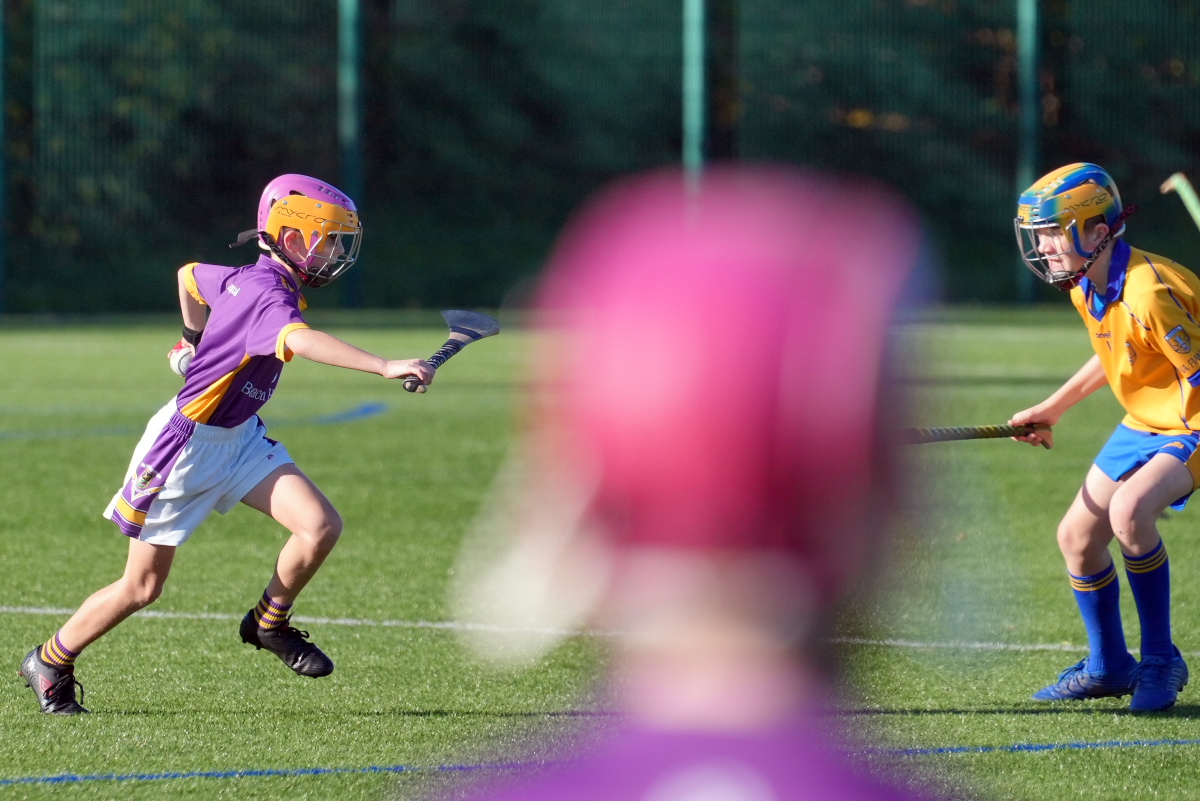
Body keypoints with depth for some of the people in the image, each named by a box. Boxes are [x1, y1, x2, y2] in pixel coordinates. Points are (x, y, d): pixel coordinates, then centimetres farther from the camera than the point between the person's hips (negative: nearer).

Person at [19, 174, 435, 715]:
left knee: (321, 527, -10)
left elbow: (189, 276, 21)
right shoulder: (269, 294, -27)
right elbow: (302, 342, -48)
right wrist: (386, 367, -57)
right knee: (142, 586, 3)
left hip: (240, 439, 9)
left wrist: (196, 341, 37)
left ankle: (270, 624, 14)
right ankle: (51, 662, 24)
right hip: (187, 442, -9)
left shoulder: (246, 280, 1)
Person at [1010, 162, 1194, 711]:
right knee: (1078, 537, 10)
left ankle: (1160, 660, -15)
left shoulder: (1149, 294, -31)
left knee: (1128, 511, -32)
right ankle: (1108, 667, 31)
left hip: (1193, 428, -10)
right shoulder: (1084, 288, -1)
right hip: (1144, 422, 10)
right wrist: (1050, 410, 19)